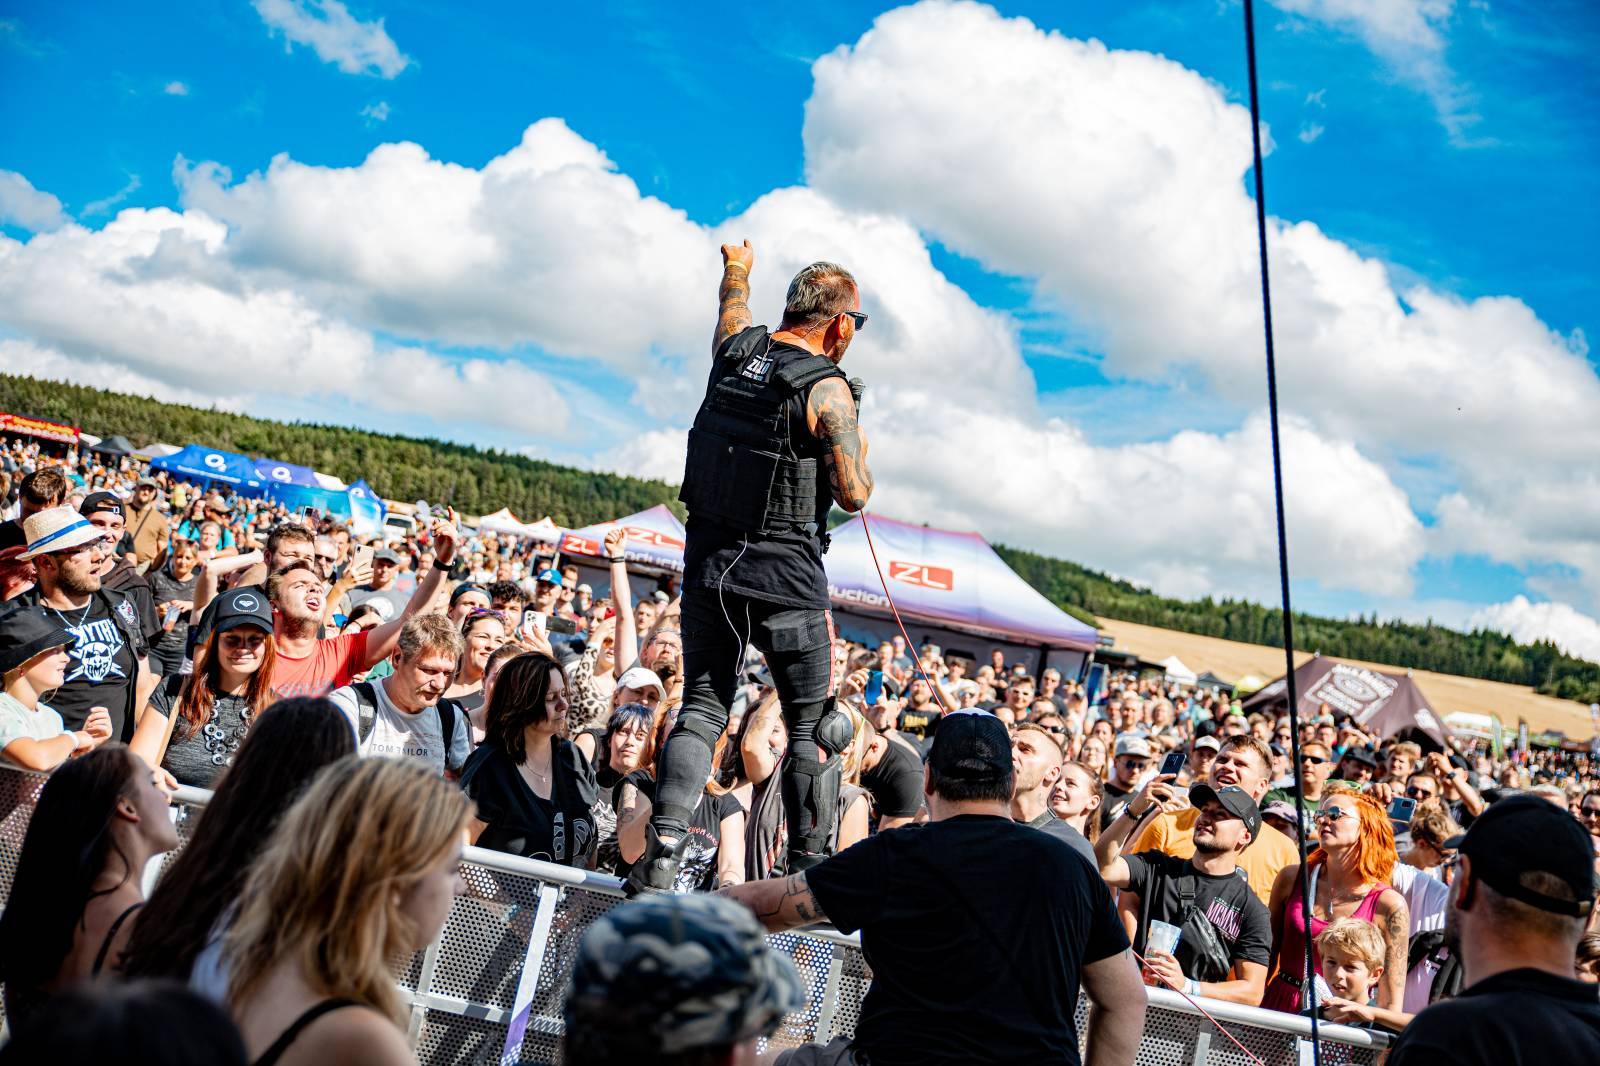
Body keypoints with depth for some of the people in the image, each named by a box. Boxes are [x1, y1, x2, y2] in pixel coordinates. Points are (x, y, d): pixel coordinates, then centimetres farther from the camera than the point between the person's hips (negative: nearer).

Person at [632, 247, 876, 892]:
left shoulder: (734, 350, 5)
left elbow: (734, 310, 30)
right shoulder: (828, 390, -11)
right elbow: (854, 495, -12)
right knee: (812, 729, 8)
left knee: (701, 710, 10)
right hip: (786, 578, -5)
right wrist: (859, 450, 10)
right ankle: (809, 873, 11)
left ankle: (660, 857, -2)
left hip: (708, 565, 5)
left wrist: (738, 273, 51)